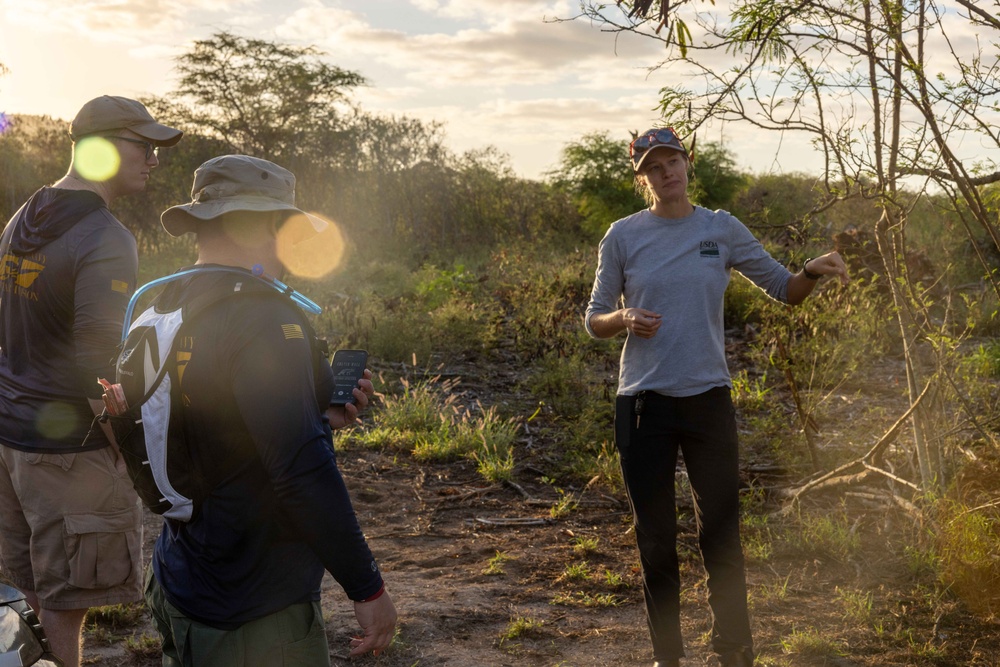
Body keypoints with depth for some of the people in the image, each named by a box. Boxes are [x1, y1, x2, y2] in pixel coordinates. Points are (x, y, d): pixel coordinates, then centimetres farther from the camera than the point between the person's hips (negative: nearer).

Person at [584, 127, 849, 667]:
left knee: (721, 532, 4)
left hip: (708, 398, 0)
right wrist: (624, 319, -16)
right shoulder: (623, 236, 1)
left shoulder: (723, 230, 4)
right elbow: (594, 319, 6)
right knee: (655, 537, 8)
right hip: (643, 402, 0)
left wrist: (814, 271, -13)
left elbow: (783, 289, 8)